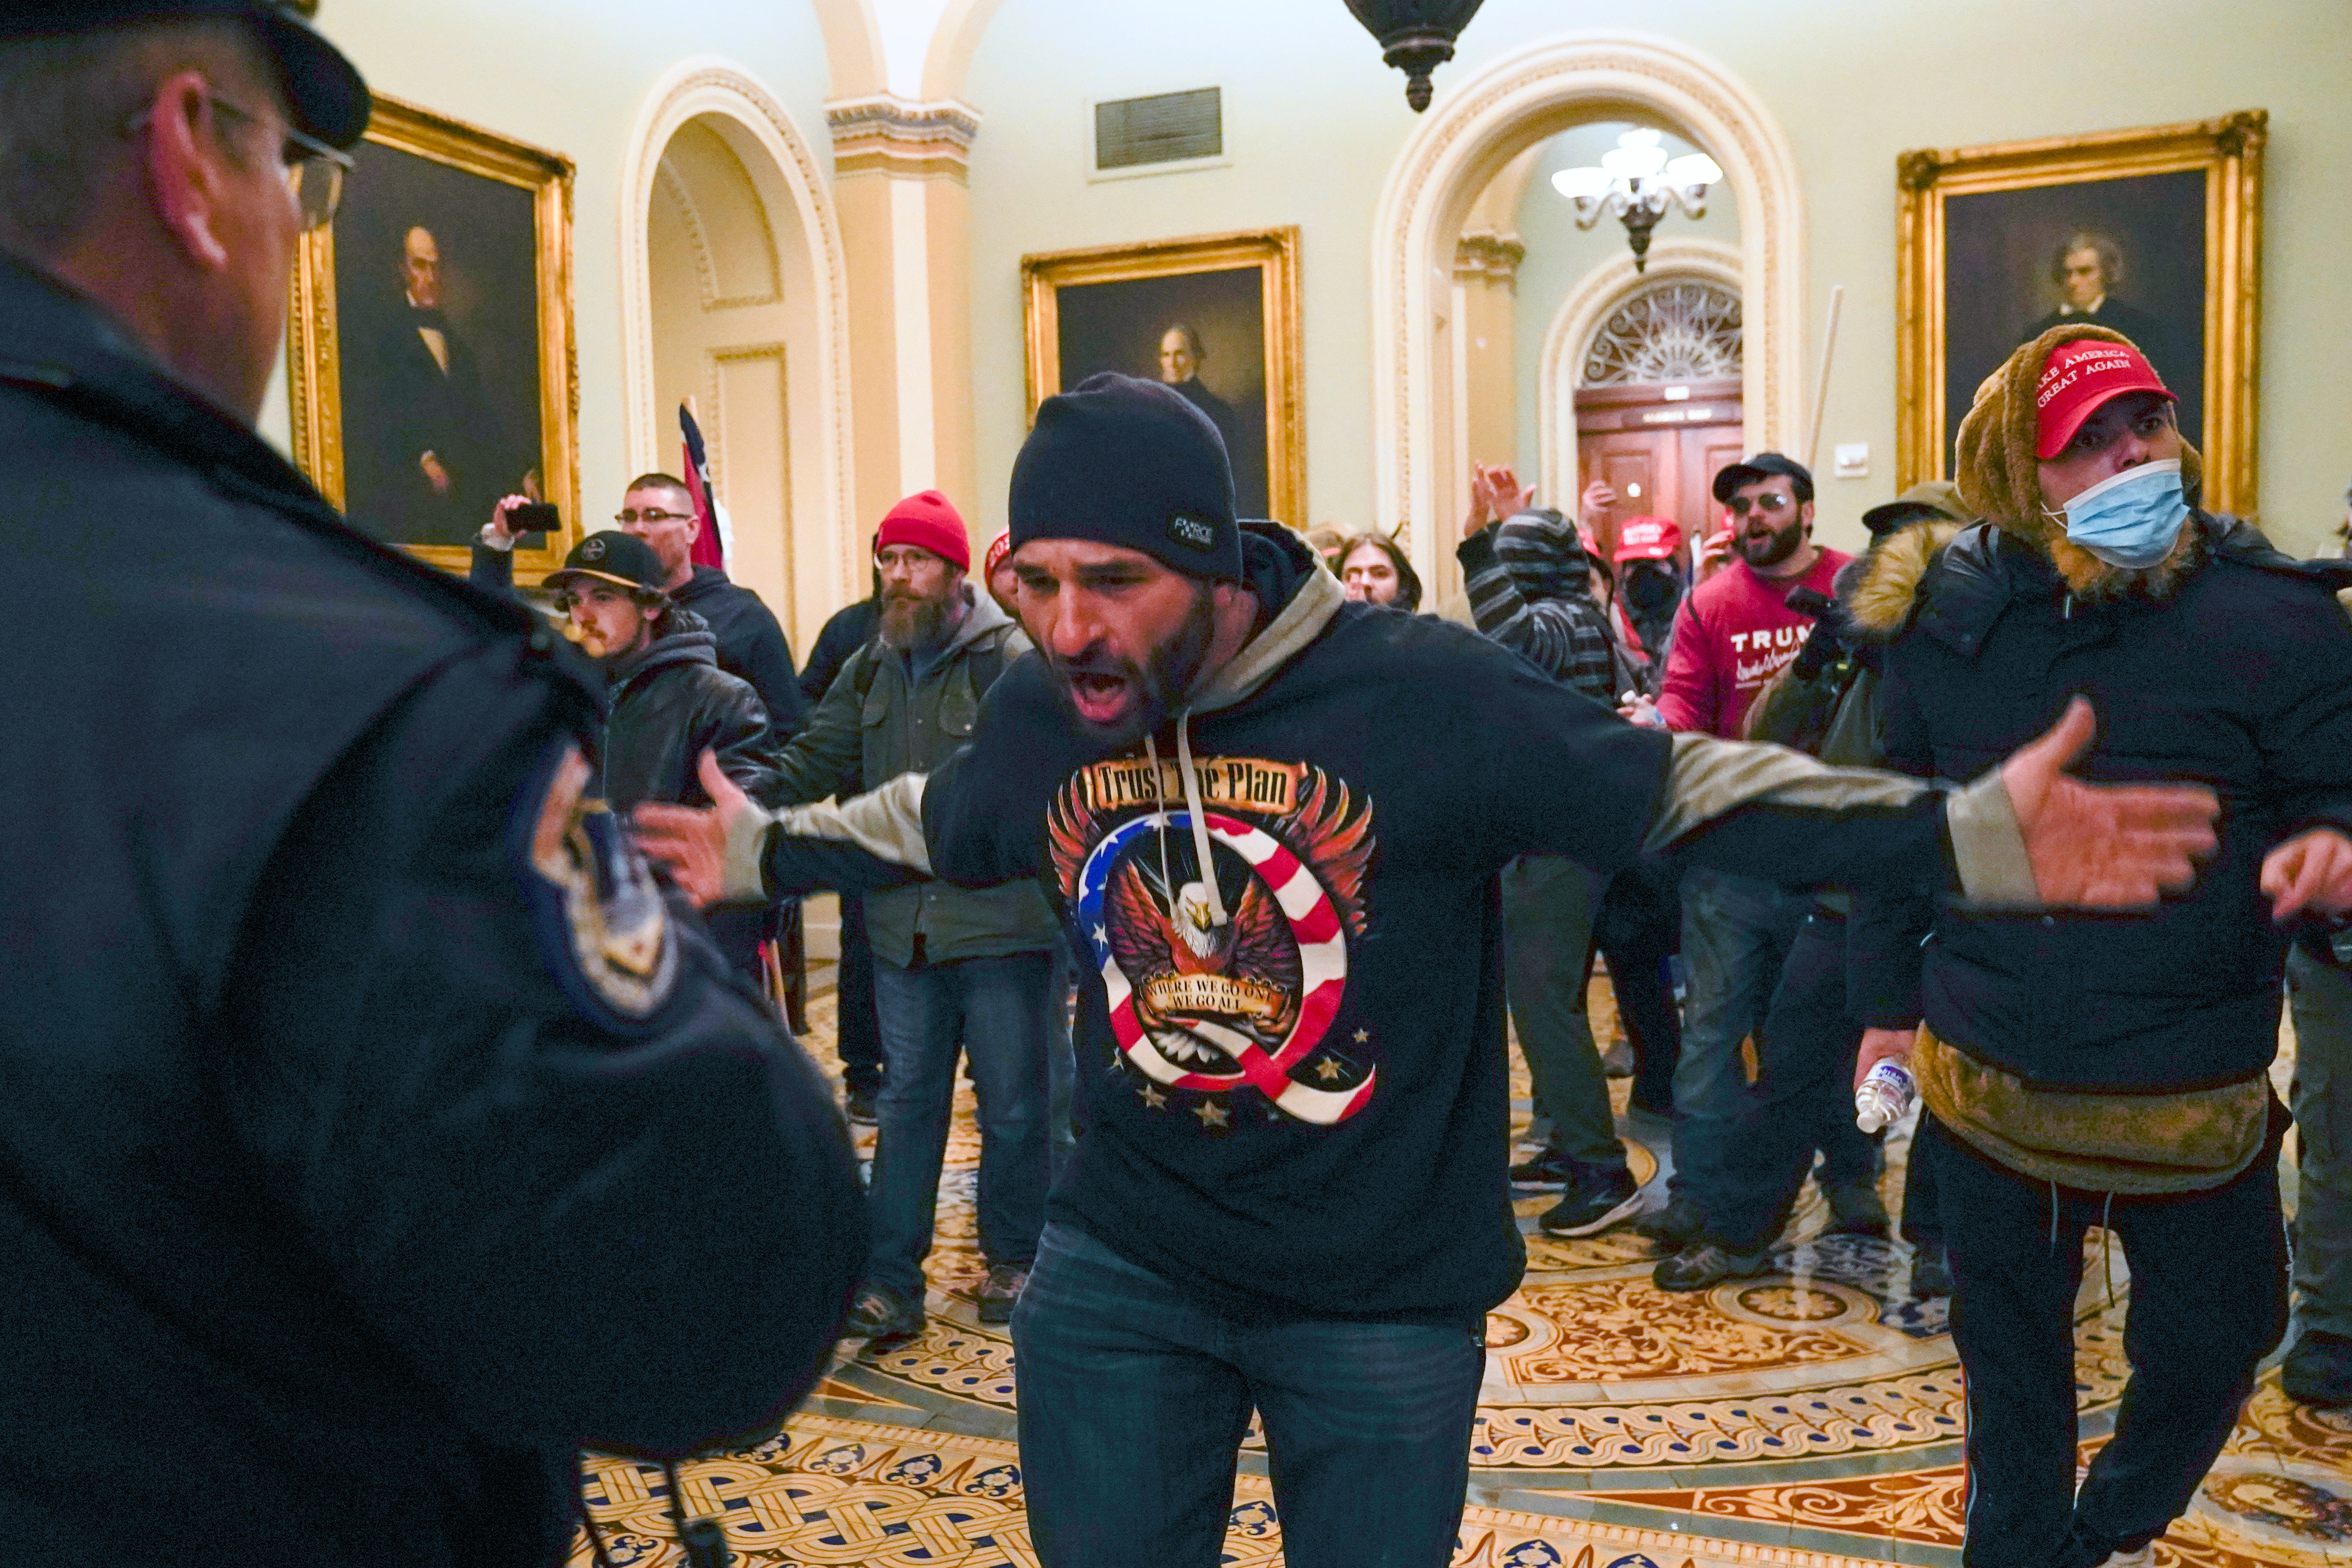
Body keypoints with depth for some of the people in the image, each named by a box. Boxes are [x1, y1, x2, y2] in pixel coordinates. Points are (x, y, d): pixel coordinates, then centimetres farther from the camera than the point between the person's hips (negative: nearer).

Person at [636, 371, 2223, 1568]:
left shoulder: (1420, 687, -23)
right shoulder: (1039, 715, -8)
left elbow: (1683, 787, -15)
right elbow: (929, 826, 15)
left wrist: (1969, 836, -23)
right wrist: (760, 848, 20)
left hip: (1386, 1299, -3)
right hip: (1120, 1270, 4)